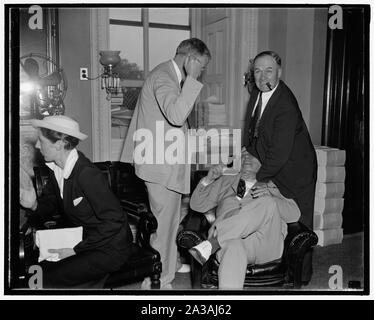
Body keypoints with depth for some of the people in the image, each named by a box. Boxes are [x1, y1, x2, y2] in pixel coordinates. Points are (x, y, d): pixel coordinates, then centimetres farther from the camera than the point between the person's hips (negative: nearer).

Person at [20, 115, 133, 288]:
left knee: (46, 280, -15)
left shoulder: (87, 175, -26)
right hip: (85, 240, 8)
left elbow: (114, 221, -25)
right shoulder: (56, 168, 1)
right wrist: (34, 205, -12)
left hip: (109, 248, -8)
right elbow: (49, 204, 12)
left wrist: (76, 249, -20)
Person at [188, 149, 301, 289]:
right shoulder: (225, 182, 28)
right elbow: (197, 205, 21)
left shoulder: (270, 186, 24)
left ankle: (212, 242, -33)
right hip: (229, 239, 0)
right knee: (233, 248, -38)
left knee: (268, 204, -29)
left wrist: (271, 198, -11)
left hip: (264, 243, 1)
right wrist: (208, 180, 3)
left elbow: (294, 214, 9)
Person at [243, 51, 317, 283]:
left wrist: (262, 178, -23)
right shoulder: (257, 94, -1)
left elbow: (280, 152, -30)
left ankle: (301, 277, 27)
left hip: (295, 174, -8)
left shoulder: (286, 106, -29)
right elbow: (252, 131, 10)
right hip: (273, 169, 8)